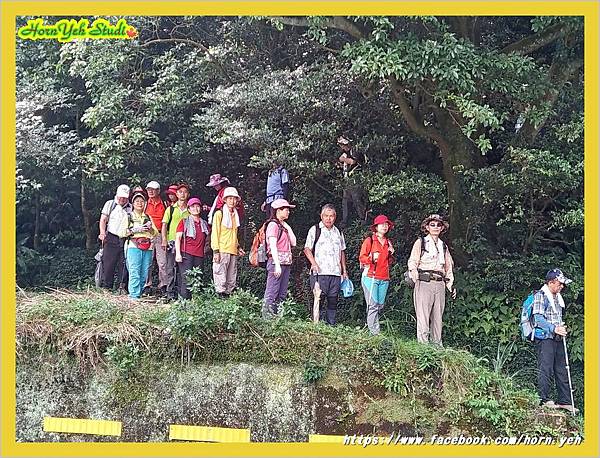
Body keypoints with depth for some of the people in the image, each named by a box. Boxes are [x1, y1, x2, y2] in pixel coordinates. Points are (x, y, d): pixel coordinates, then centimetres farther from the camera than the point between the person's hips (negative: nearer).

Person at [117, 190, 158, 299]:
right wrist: (135, 230, -9)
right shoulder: (128, 217, 11)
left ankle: (139, 294, 5)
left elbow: (156, 233, 19)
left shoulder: (148, 218, 23)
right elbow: (121, 232, 0)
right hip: (133, 246, -4)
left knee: (144, 274, -1)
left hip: (147, 248, 4)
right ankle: (134, 295, -13)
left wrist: (150, 228, -1)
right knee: (134, 273, -13)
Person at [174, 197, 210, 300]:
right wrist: (178, 253, -10)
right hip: (186, 254, -4)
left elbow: (207, 240, 27)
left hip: (199, 256, 4)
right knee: (186, 279, -11)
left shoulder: (204, 224, 19)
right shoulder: (184, 222, 7)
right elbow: (178, 238, 0)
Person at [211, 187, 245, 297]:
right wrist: (216, 251, -13)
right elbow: (214, 233, -6)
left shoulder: (235, 215, 17)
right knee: (221, 278, -9)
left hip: (233, 251, 7)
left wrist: (238, 247, 17)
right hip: (222, 251, -7)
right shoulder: (219, 214, -3)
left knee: (231, 279, 8)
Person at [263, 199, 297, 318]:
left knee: (282, 294, 6)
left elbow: (293, 243, 13)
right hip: (276, 261, -9)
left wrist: (287, 227, 11)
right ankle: (267, 318, -11)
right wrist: (277, 265, -21)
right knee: (272, 294, -10)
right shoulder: (273, 225, -6)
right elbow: (273, 246, -14)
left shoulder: (284, 226, 20)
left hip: (286, 263, 9)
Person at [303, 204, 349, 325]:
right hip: (320, 272, -4)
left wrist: (344, 270, 16)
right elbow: (307, 249, 1)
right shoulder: (315, 230, 5)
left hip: (336, 273, 5)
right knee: (318, 298, -9)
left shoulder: (338, 232, 19)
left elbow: (342, 252, 23)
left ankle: (331, 324, 6)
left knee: (333, 300, 3)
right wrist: (314, 263, -14)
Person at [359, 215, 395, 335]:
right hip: (370, 277, -6)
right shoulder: (369, 240, 2)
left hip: (384, 279, 6)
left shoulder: (388, 242, 19)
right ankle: (374, 332, -12)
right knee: (373, 305, -11)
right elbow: (361, 257, -2)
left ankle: (370, 326, 7)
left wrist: (391, 254, 7)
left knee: (380, 305, 1)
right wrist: (372, 258, -18)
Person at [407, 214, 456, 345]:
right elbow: (412, 263, -1)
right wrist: (415, 277, -18)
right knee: (423, 318, -9)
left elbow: (448, 268, 24)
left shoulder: (443, 246, 20)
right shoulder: (420, 242, 6)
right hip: (424, 284, -5)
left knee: (438, 319, 5)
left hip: (440, 285, 5)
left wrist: (451, 286, 13)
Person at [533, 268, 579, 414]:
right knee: (546, 369, -7)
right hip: (545, 338, -9)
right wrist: (554, 328, -24)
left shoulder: (557, 297, 19)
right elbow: (538, 319, -17)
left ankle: (565, 401, 13)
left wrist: (561, 328, 11)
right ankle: (544, 400, -1)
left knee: (562, 370, 9)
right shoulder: (540, 296, -8)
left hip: (557, 338, 9)